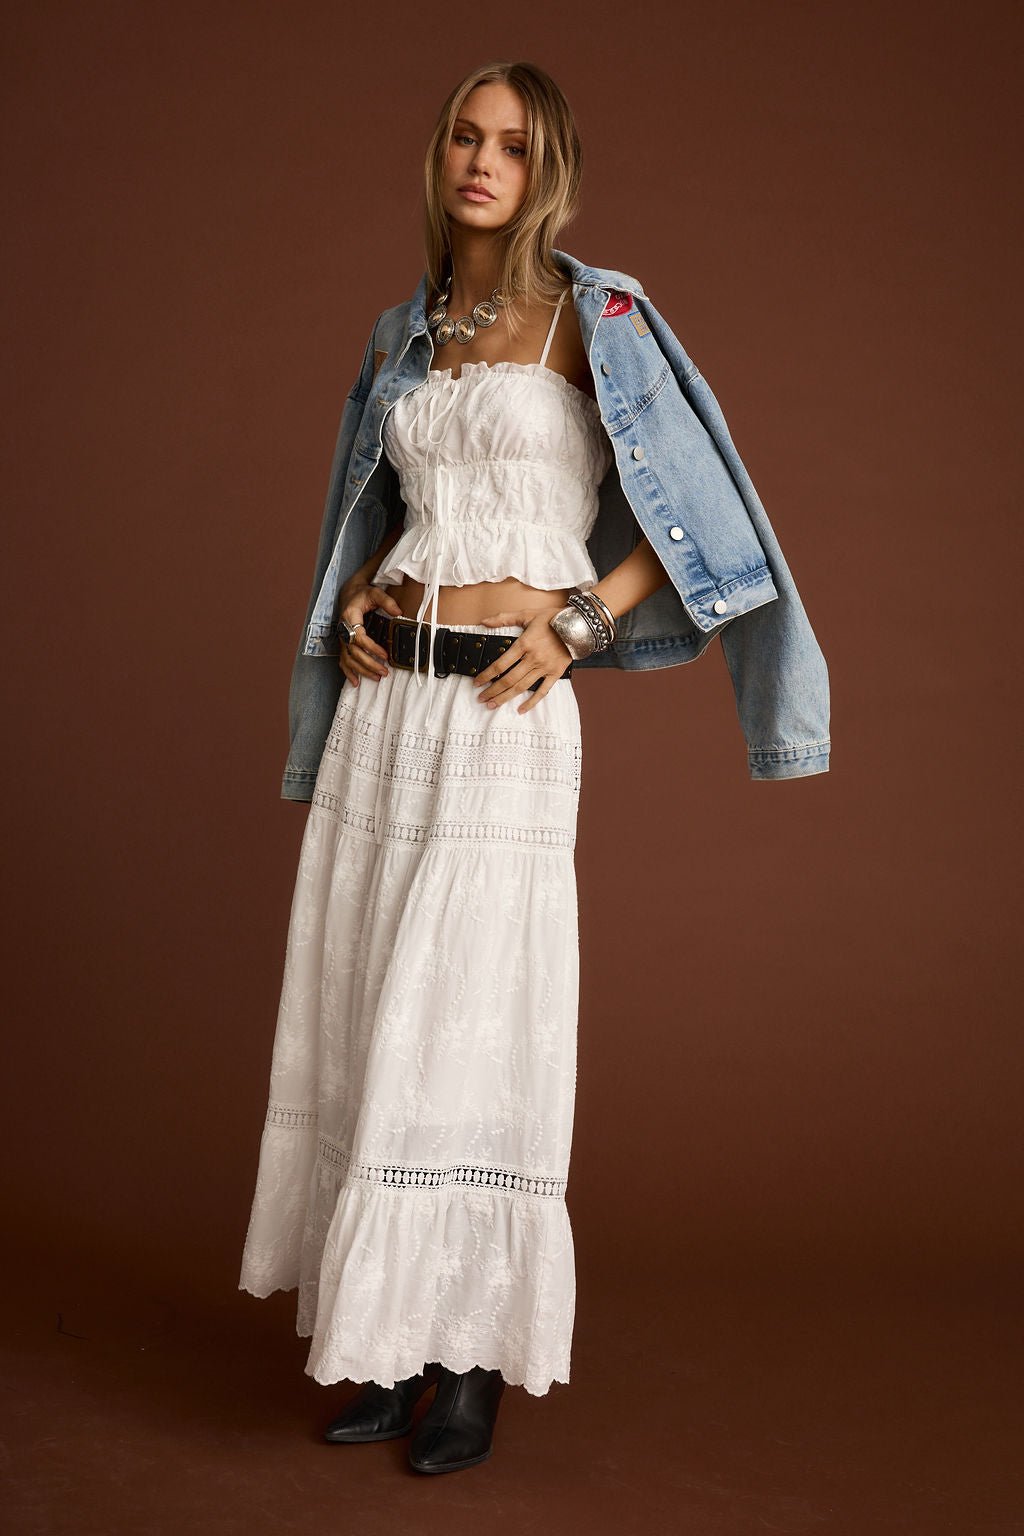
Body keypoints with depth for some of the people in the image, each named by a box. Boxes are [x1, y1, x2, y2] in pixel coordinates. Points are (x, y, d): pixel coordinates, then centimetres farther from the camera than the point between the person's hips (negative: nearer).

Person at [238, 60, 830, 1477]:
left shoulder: (592, 317, -2)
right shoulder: (404, 334, 15)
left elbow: (692, 504, -3)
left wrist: (580, 625, -11)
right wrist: (354, 605, 10)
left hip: (504, 711, -6)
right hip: (384, 698, 6)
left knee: (470, 1028, -4)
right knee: (365, 1019, 6)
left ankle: (474, 1359, 9)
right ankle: (390, 1338, 18)